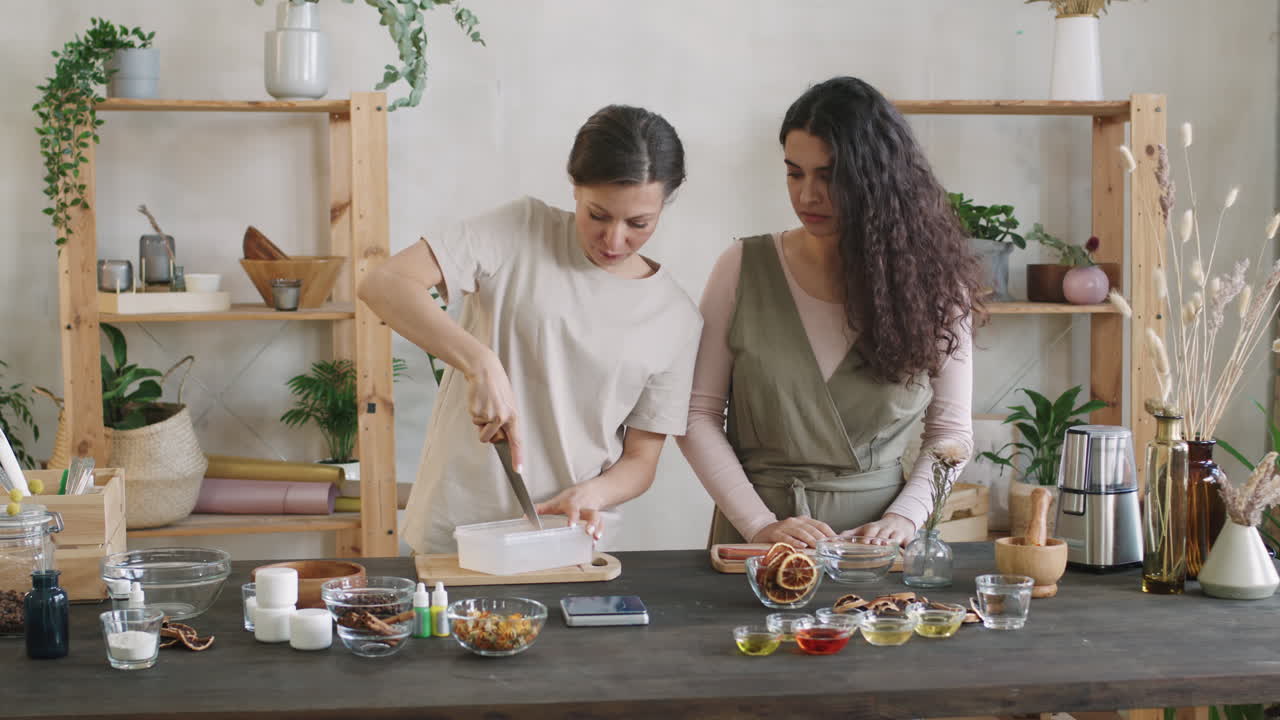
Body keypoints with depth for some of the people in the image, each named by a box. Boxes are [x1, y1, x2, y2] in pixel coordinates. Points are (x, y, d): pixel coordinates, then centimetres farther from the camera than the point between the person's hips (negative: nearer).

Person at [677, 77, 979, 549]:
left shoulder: (928, 279, 4)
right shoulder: (743, 268, 2)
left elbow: (950, 431, 9)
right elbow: (698, 416, 2)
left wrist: (904, 517, -7)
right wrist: (759, 524, -8)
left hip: (874, 534, 1)